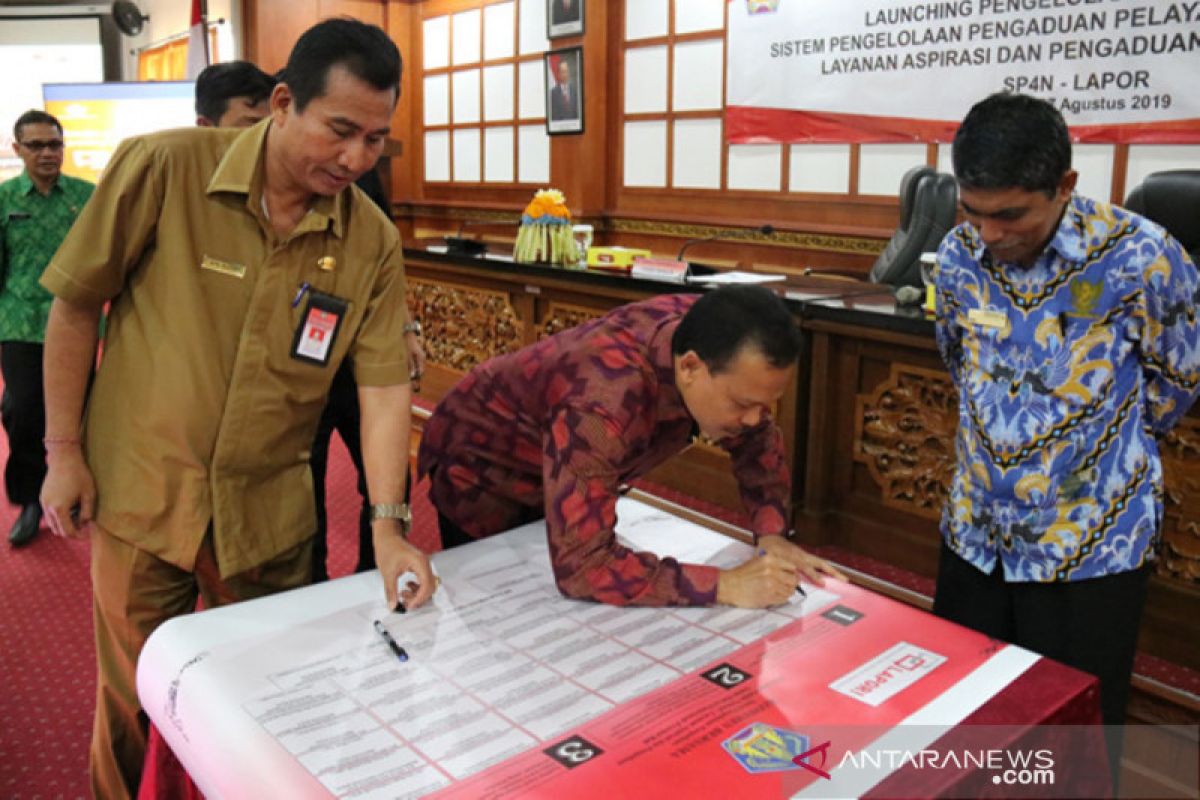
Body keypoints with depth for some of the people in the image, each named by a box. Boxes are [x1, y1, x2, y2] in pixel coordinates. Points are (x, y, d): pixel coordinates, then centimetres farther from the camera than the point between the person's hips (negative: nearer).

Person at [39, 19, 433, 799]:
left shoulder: (373, 241, -8)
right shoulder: (162, 169, -14)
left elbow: (386, 383, -9)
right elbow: (76, 306, -5)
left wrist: (389, 526, -17)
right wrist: (64, 451, -3)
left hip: (269, 512, 2)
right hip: (140, 497, -1)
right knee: (135, 702, 17)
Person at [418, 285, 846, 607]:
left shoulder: (715, 340, -23)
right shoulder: (602, 402, -44)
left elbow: (757, 439, -6)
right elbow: (580, 565, -47)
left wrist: (772, 536, -20)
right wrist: (725, 585, -45)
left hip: (565, 481, 6)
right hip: (482, 472, -6)